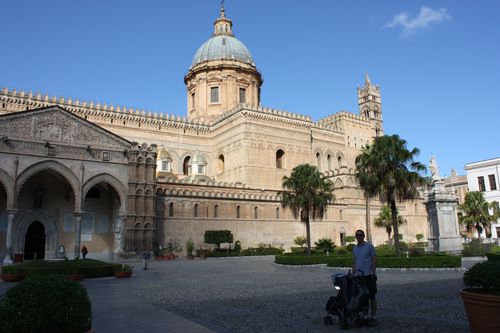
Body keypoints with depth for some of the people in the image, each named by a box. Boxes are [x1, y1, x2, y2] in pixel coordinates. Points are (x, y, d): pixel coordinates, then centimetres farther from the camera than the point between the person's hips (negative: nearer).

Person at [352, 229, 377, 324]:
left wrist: (372, 272, -13)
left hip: (369, 276, -5)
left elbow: (374, 260, -6)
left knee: (372, 297, 2)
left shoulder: (369, 246, -4)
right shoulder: (354, 248, 12)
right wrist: (353, 274, 11)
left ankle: (373, 317, 9)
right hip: (358, 276, 5)